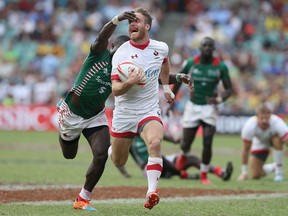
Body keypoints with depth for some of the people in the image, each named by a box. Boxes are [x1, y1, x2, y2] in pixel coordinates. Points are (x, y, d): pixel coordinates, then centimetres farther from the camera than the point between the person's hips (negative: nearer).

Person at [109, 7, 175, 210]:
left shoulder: (161, 48, -2)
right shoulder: (121, 54, -12)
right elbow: (115, 90, -17)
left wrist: (166, 86, 29)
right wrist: (129, 83, -36)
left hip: (149, 111, 1)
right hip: (124, 114, 0)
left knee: (155, 143, -31)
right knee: (118, 162, 10)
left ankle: (152, 192, -33)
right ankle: (110, 149, 48)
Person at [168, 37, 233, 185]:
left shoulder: (220, 67, -6)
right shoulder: (190, 63, -4)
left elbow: (228, 89, -1)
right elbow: (179, 81, 11)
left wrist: (219, 99, -21)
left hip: (209, 107, -1)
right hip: (192, 106, 1)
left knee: (207, 143, -11)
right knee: (185, 144, 4)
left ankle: (204, 175, 7)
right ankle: (184, 155, 42)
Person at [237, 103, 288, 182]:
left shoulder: (277, 123, -38)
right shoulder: (249, 126, -35)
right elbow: (246, 149, -24)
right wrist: (244, 172, -19)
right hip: (260, 144, 1)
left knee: (277, 139, -39)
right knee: (255, 175, -8)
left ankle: (279, 171, -18)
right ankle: (274, 167, 25)